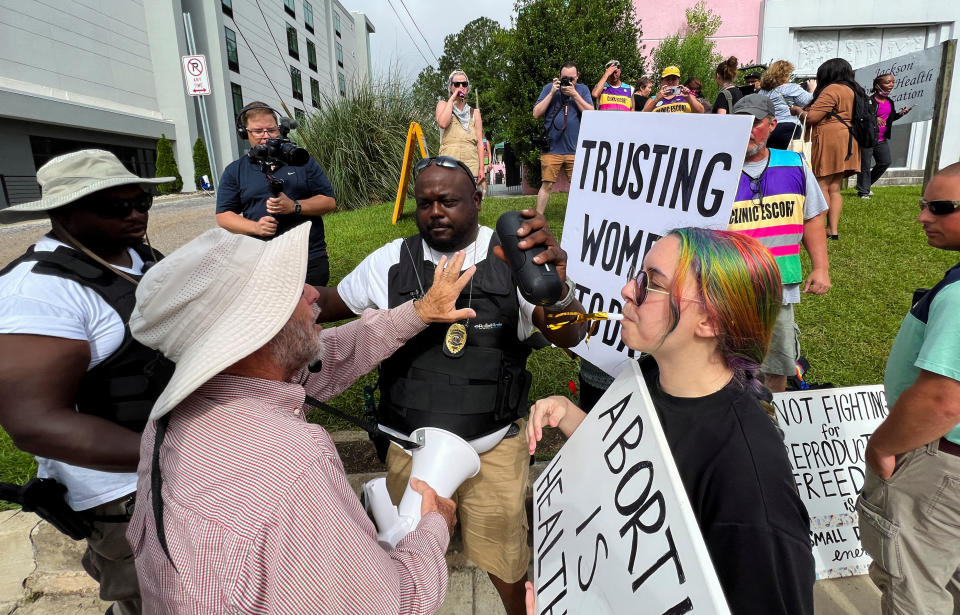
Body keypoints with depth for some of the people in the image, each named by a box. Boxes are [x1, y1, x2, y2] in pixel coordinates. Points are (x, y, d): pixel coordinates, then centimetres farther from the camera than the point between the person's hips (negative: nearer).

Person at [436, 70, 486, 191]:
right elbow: (442, 123, -6)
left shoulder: (474, 112, 22)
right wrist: (451, 99, 2)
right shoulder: (443, 105, 18)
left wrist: (482, 168, 1)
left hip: (471, 161, 2)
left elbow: (480, 141, 13)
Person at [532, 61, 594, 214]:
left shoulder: (582, 90, 9)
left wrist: (574, 94, -9)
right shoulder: (549, 88, 7)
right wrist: (552, 93, -7)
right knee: (547, 185, -1)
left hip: (575, 149, 1)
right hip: (552, 148, -1)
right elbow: (536, 113, 0)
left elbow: (591, 113, -2)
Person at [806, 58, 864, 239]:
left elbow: (812, 117, -14)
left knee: (822, 186, -6)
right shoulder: (854, 90, 19)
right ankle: (833, 229, 7)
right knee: (834, 189, 9)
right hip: (847, 143, 9)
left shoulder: (832, 90, -9)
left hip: (829, 141, -9)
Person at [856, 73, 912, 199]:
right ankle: (863, 191, 8)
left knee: (885, 162, 10)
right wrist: (874, 119, -31)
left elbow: (889, 118, 22)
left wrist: (900, 114, 5)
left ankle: (866, 185, 24)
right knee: (865, 165, -2)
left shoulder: (890, 102, 11)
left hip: (882, 139, 8)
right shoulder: (869, 101, -14)